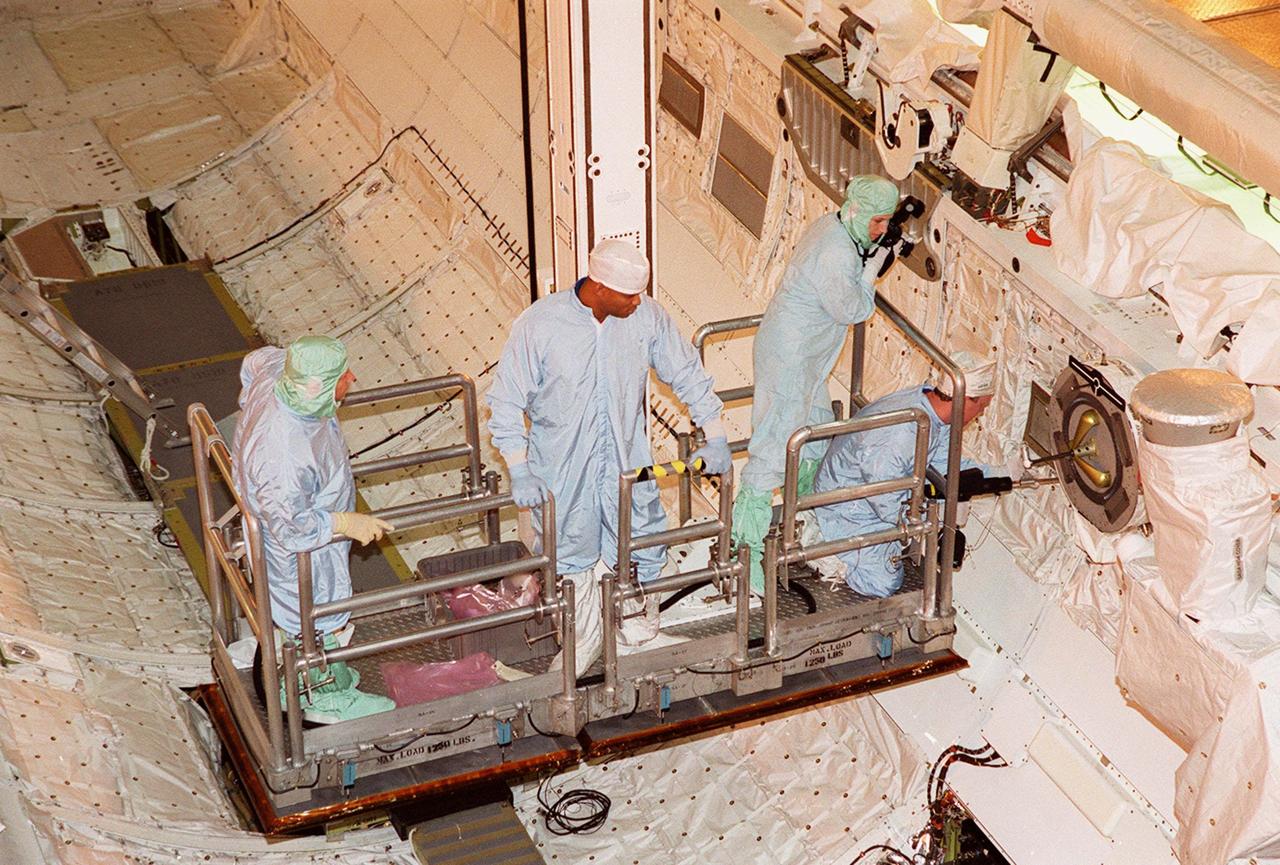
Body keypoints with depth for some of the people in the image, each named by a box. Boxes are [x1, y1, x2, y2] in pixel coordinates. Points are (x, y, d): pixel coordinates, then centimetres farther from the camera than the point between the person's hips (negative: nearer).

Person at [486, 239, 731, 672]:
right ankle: (584, 640, 38)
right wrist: (519, 471, -16)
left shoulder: (647, 316, -12)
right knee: (573, 559, 14)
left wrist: (715, 438, 0)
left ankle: (642, 636, 36)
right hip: (562, 469, -2)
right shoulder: (539, 324, -20)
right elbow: (506, 401, -12)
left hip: (627, 464, 2)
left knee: (642, 554, 10)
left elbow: (688, 374, 2)